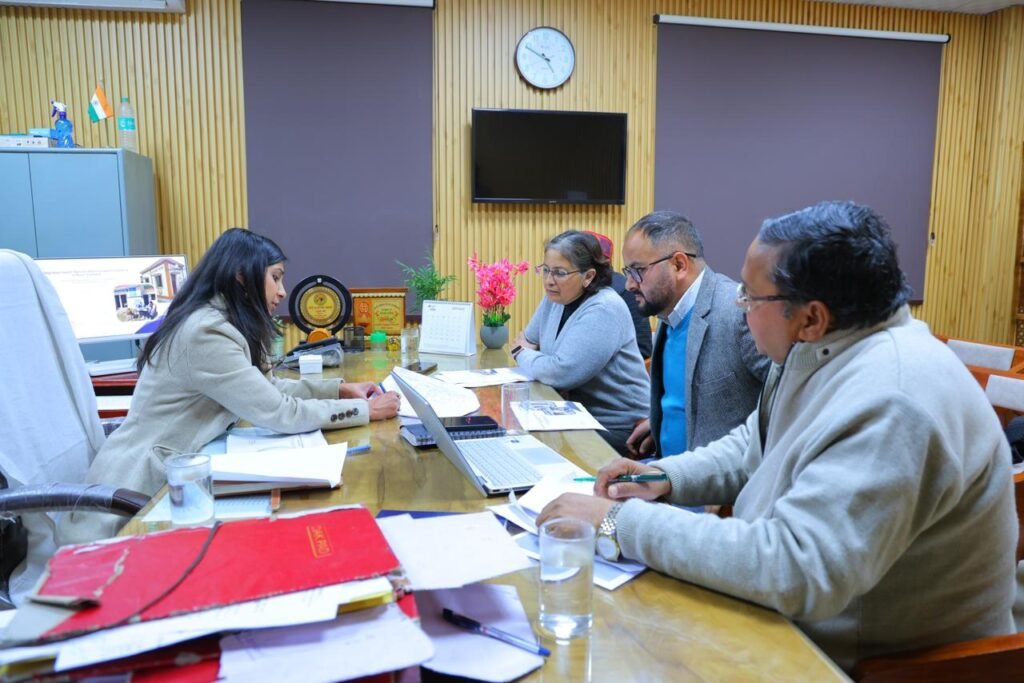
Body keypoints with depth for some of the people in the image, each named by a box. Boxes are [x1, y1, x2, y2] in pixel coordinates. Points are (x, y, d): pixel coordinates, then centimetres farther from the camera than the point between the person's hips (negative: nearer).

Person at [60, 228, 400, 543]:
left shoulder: (219, 323, 6)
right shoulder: (205, 332, -24)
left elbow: (267, 387, 13)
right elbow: (279, 413, -24)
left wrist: (340, 388, 5)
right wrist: (364, 410, -15)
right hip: (137, 494, -9)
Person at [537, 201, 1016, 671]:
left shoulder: (893, 404, -31)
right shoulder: (820, 349, 0)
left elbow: (794, 570, -36)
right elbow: (754, 446, 12)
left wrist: (620, 523, -29)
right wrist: (666, 477, -5)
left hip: (871, 659, -7)